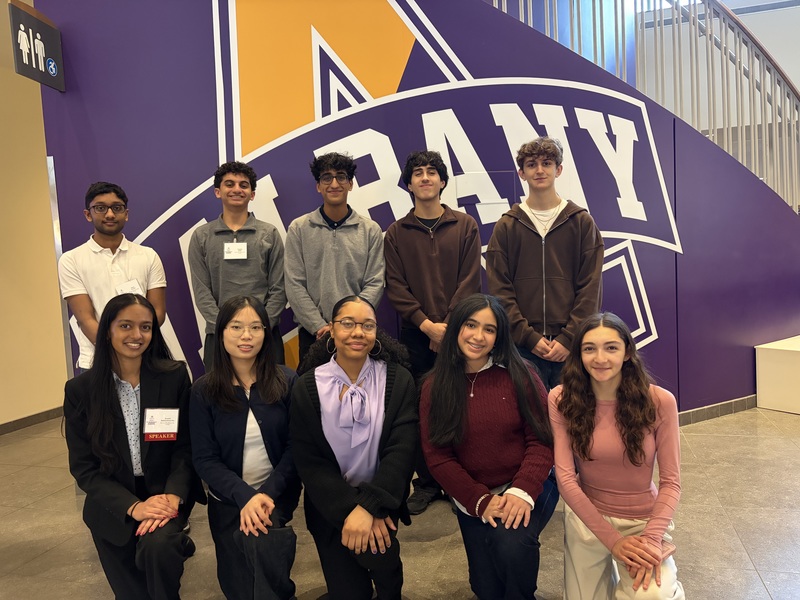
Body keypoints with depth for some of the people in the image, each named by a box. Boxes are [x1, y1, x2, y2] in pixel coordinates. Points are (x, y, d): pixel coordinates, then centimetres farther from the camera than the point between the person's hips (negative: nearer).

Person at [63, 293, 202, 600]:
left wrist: (173, 496, -21)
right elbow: (83, 466, -4)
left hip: (166, 495, -1)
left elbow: (187, 447, -3)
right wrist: (132, 506, -18)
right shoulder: (80, 389, -5)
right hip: (112, 503, 1)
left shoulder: (175, 376, -6)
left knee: (157, 546, -28)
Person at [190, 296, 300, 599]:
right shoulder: (204, 390, -6)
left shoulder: (286, 381, -7)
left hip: (277, 493, -1)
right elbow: (204, 459, -9)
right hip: (228, 499, 2)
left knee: (259, 539, -31)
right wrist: (245, 497, -23)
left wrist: (268, 493, -21)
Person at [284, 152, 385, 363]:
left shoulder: (371, 230, 3)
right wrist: (319, 326, -10)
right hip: (312, 333, 0)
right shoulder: (299, 228, 3)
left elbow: (374, 284, -1)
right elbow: (295, 285, -2)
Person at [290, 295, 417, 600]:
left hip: (381, 498, 0)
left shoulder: (398, 380, -8)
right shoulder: (307, 387, -8)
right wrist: (350, 509, -22)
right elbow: (308, 461, -10)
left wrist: (369, 507, -27)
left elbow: (402, 449, -15)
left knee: (375, 549, -26)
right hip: (330, 505, 1)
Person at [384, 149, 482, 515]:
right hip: (415, 335, 1)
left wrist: (448, 326, -10)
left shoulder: (465, 226, 7)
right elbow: (395, 286, 1)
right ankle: (426, 482, 19)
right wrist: (427, 324, -12)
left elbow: (470, 281, -1)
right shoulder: (396, 233, 9)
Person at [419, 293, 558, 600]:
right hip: (472, 502, 2)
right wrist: (480, 501, -15)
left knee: (511, 543, -30)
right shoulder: (435, 387, -4)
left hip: (528, 490, -2)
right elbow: (437, 456, -6)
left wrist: (523, 491, -22)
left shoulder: (519, 374, -8)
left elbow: (542, 438, -9)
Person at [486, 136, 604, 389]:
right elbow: (500, 290, 0)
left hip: (571, 346, 0)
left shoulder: (582, 221, 6)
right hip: (522, 346, 0)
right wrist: (529, 337, -9)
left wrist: (569, 338, -9)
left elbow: (590, 288, 1)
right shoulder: (506, 226, 6)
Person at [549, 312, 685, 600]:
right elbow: (565, 478, -15)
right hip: (586, 517, 1)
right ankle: (608, 571, 38)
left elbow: (671, 481, -10)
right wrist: (612, 540, -18)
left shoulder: (659, 401, -16)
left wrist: (652, 538, -23)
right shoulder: (562, 400, -15)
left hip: (644, 520, -1)